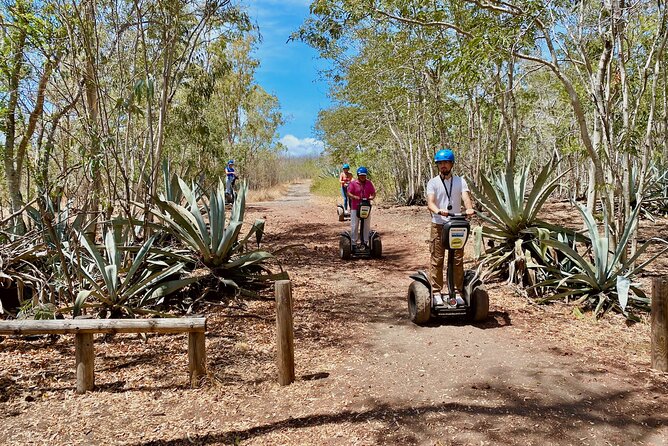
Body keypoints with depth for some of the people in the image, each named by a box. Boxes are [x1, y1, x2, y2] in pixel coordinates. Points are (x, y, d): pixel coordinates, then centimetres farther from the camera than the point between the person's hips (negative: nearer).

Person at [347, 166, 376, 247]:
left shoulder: (369, 183, 8)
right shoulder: (353, 183, -4)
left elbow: (373, 193, 8)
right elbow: (348, 193, -10)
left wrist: (372, 197, -15)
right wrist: (355, 197, -29)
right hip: (355, 208, -4)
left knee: (366, 225, 10)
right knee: (354, 226, -1)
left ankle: (365, 242, 22)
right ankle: (353, 243, 7)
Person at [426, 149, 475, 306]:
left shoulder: (460, 181, 7)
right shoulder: (433, 183, 2)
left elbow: (466, 197, -9)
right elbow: (430, 202, -12)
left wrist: (469, 208, -33)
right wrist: (438, 211, -35)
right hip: (439, 225, -2)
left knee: (458, 260, 6)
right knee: (437, 260, 0)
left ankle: (458, 290, 17)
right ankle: (436, 292, 8)